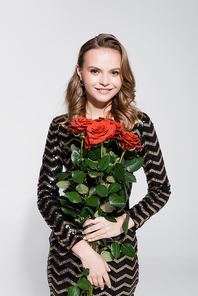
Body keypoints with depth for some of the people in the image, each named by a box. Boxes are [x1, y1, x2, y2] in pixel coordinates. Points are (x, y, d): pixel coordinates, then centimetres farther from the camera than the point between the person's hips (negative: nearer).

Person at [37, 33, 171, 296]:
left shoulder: (140, 124, -6)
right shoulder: (61, 127, -4)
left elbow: (161, 190, 1)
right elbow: (46, 195, -5)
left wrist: (122, 222, -14)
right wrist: (82, 247, -15)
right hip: (68, 250, 1)